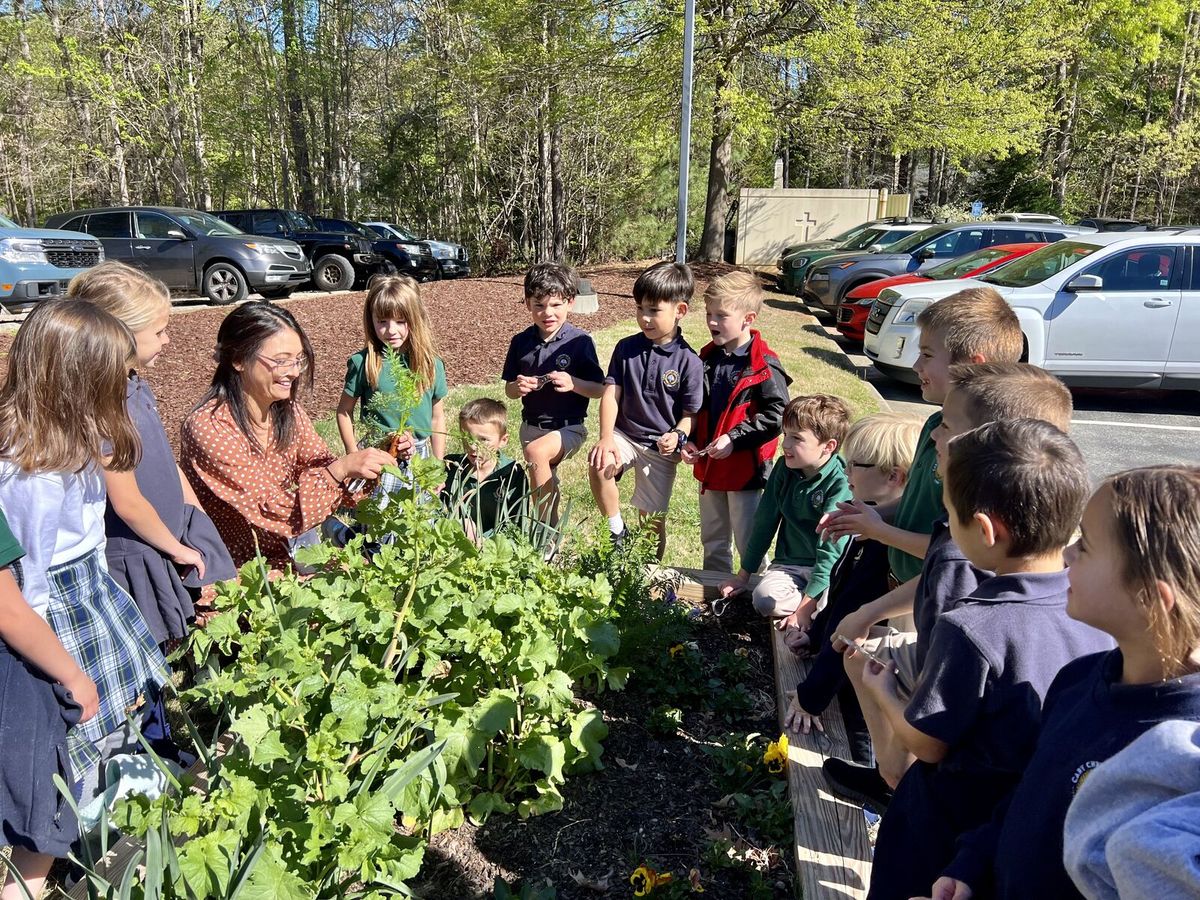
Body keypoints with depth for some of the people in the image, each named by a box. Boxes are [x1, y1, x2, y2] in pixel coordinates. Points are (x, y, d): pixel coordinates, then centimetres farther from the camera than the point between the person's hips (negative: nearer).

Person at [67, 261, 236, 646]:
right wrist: (176, 547, -9)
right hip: (137, 562, -8)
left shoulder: (136, 385, 3)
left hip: (177, 539, 8)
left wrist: (199, 521, 13)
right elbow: (127, 504, -23)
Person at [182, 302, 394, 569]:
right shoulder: (208, 427, -23)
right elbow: (274, 510, -25)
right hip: (239, 569, -6)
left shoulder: (288, 410, -3)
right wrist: (340, 468, -33)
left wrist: (375, 458, -17)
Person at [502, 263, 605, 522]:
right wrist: (518, 387, -15)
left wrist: (573, 383, -26)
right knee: (544, 488, 15)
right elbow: (508, 390, 8)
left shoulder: (580, 342, -11)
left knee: (536, 451, -32)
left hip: (569, 427, -5)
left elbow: (599, 390, -7)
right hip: (532, 426, 5)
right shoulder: (521, 342, 0)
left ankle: (549, 527, -19)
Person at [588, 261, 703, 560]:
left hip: (660, 448, -1)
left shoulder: (689, 361, -10)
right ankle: (617, 531, -8)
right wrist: (606, 438, -20)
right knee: (599, 466, -31)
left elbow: (691, 414, -7)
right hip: (624, 435, 2)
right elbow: (611, 394, -6)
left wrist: (677, 435, -28)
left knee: (653, 520, 7)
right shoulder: (626, 348, -2)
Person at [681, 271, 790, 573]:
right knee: (712, 540, 21)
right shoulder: (708, 359, 5)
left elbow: (776, 416, -20)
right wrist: (690, 441, 0)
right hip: (709, 467, 7)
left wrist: (734, 439, -23)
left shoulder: (765, 366, -17)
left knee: (749, 544, 5)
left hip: (746, 469, -7)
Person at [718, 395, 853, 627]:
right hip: (789, 564, 5)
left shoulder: (842, 485, -18)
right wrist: (743, 575, 11)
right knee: (765, 599, -26)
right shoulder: (785, 469, -1)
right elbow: (764, 521, 8)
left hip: (830, 570, -5)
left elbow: (831, 550, -22)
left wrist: (805, 608, -27)